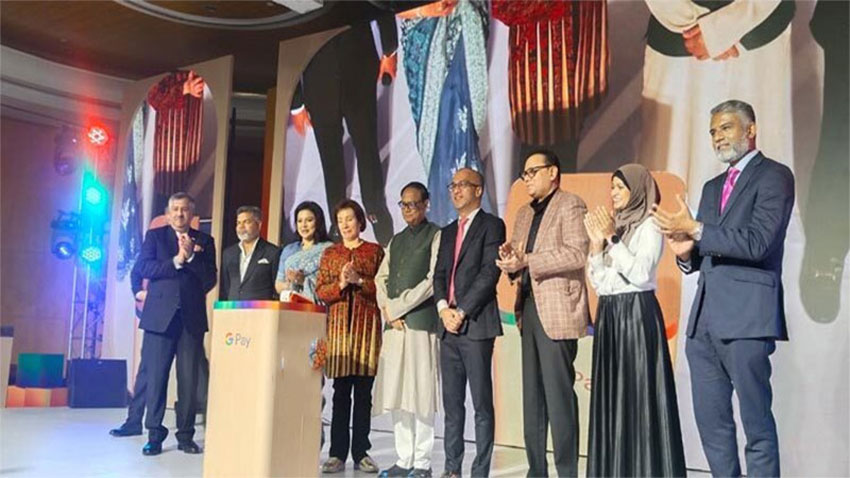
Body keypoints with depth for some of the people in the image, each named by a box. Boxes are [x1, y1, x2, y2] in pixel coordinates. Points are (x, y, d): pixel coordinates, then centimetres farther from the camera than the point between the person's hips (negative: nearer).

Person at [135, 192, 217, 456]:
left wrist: (191, 256, -10)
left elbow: (210, 278, 2)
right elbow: (144, 267, -3)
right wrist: (176, 261, -11)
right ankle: (155, 435, 8)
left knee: (189, 379, 1)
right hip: (160, 315, -1)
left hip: (192, 317, 1)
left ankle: (186, 435, 9)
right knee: (155, 375, -1)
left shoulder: (204, 241, 13)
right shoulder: (155, 235, 11)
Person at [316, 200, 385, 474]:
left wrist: (359, 281, -12)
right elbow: (320, 292, 8)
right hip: (338, 325, 1)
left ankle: (361, 453, 6)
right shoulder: (330, 253, 15)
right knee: (340, 391, -1)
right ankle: (337, 454, 2)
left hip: (367, 325, -1)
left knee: (364, 392, 0)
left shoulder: (375, 251, 9)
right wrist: (340, 284, -9)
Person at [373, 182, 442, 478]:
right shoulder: (396, 240, 22)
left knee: (420, 392, -6)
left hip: (421, 321, -6)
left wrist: (398, 307, -6)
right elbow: (381, 278, 17)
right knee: (396, 393, 5)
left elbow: (433, 281, -8)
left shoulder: (436, 235, 2)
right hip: (394, 323, 6)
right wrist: (389, 311, 0)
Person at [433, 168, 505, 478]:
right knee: (452, 403, 8)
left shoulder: (492, 225, 1)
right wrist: (444, 307, -4)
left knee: (481, 403, -3)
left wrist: (462, 311, -12)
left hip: (476, 324, -6)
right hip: (448, 325, 6)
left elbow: (490, 273, -9)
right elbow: (439, 274, 15)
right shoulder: (448, 232, 22)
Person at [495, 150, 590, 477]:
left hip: (557, 310, -8)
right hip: (529, 309, 8)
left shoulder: (570, 205, -3)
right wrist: (510, 260, -4)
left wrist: (527, 261, -19)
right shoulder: (524, 214, 21)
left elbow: (577, 254, -16)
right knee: (532, 395, 11)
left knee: (559, 394, -6)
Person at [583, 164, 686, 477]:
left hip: (637, 313, -7)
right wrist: (597, 243, -1)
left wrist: (612, 239, -14)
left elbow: (640, 274, -17)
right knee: (611, 395, 8)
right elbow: (596, 280, 12)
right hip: (608, 315, 8)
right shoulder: (614, 225, 16)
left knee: (638, 393, -6)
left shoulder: (649, 226, -4)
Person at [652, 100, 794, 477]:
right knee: (711, 422, 12)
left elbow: (758, 243, -16)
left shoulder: (774, 176, -2)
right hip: (704, 319, 8)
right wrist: (686, 252, 0)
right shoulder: (713, 187, 21)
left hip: (746, 318, -8)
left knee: (756, 423, -1)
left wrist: (696, 230, -17)